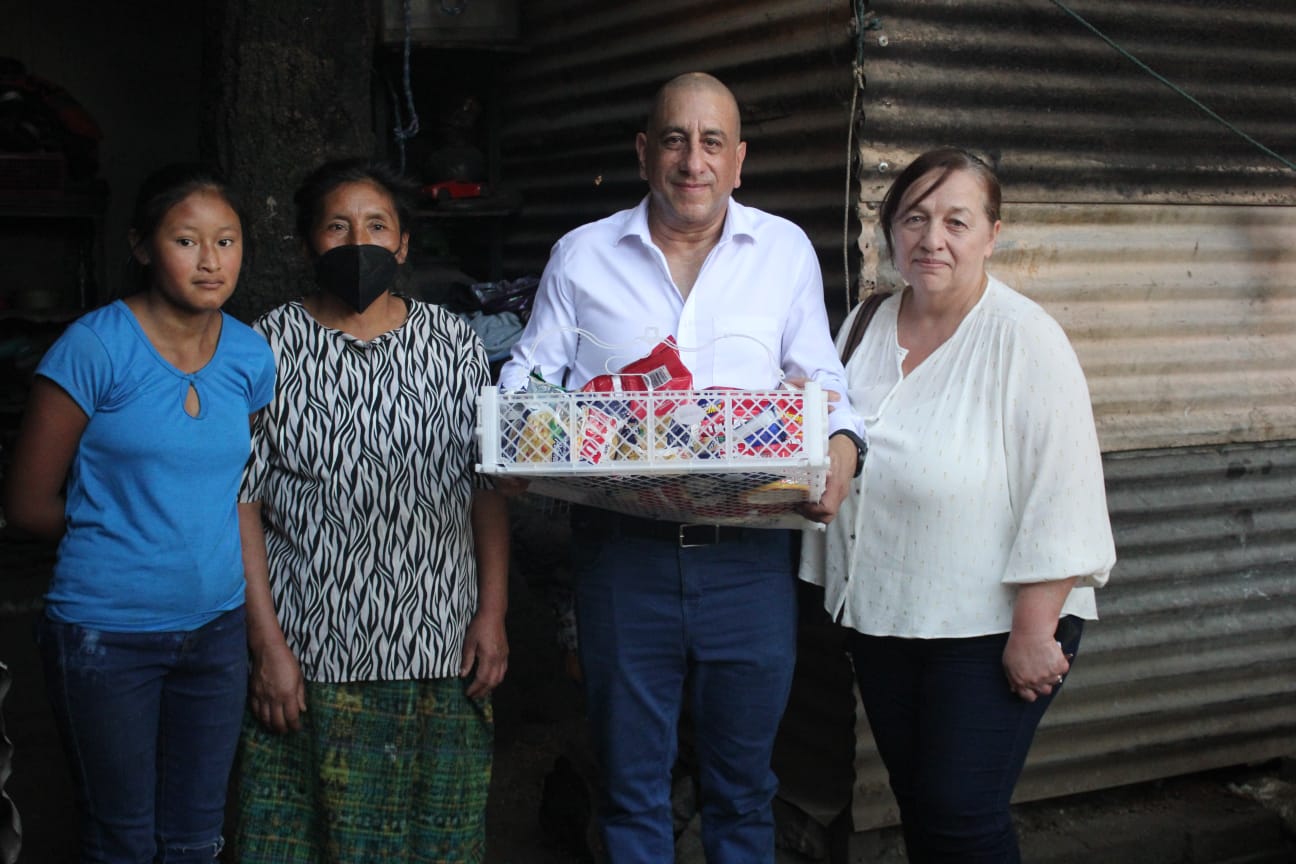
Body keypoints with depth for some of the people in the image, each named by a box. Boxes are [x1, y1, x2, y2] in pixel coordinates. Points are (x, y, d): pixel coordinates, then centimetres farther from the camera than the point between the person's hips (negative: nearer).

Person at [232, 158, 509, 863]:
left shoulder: (455, 346, 7)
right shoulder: (270, 349, 0)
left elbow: (488, 486, 8)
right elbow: (241, 501, -3)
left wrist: (492, 612, 0)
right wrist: (267, 644, -8)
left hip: (440, 649, 2)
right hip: (310, 657, -2)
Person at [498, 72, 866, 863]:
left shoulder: (786, 251, 7)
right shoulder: (582, 256, 7)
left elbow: (820, 376, 9)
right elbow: (531, 374, 10)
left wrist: (842, 444, -11)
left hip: (748, 554, 0)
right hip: (622, 551, 0)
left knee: (743, 787, 13)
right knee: (632, 788, 12)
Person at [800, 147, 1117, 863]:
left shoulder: (1025, 337, -13)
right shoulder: (864, 327, 7)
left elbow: (1061, 495, -17)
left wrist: (1034, 631, -19)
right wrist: (832, 586, 16)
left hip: (993, 623, -6)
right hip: (880, 616, 6)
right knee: (915, 802, 15)